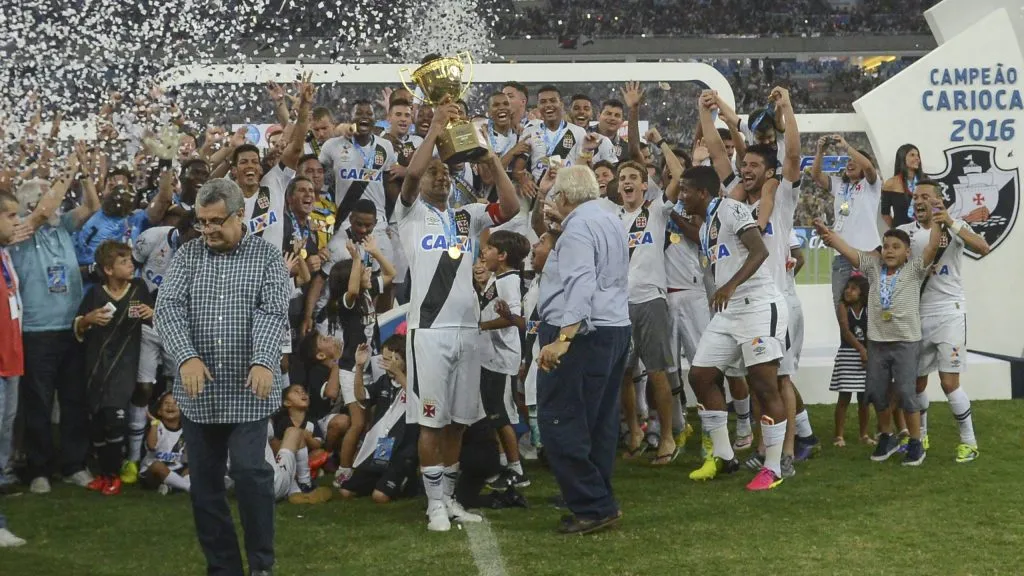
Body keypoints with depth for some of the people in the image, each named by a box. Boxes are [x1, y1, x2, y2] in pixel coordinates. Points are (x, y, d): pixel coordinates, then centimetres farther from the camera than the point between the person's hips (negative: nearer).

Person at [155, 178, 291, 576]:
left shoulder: (267, 256, 0)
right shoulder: (187, 255, 6)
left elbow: (273, 312, -11)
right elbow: (168, 306, -4)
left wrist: (263, 362, -27)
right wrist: (186, 356, -21)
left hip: (249, 389, -3)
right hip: (198, 391, 3)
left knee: (250, 471, -10)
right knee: (205, 481, 6)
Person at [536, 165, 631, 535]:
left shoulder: (577, 228, -14)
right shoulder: (611, 220, 16)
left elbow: (581, 285, -26)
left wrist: (563, 339, -32)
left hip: (581, 334, -10)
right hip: (618, 328, 10)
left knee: (561, 422, -7)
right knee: (599, 424, 12)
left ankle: (593, 506, -8)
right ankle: (598, 502, 15)